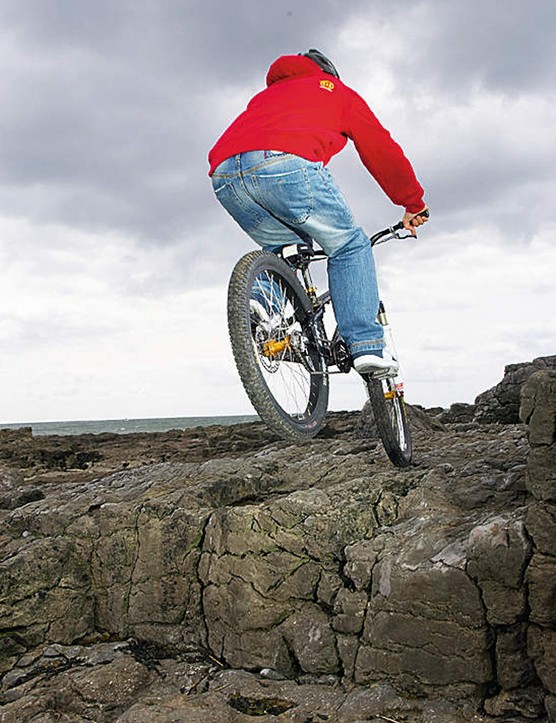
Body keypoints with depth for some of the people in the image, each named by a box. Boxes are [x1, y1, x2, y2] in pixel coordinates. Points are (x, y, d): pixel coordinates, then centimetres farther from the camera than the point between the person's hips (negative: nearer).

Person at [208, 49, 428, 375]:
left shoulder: (266, 95, 44)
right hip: (287, 164, -5)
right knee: (350, 247, 11)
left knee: (284, 249, 27)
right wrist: (415, 205, 40)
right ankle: (365, 346, 0)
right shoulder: (338, 91, 32)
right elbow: (382, 150, 29)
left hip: (225, 176, 5)